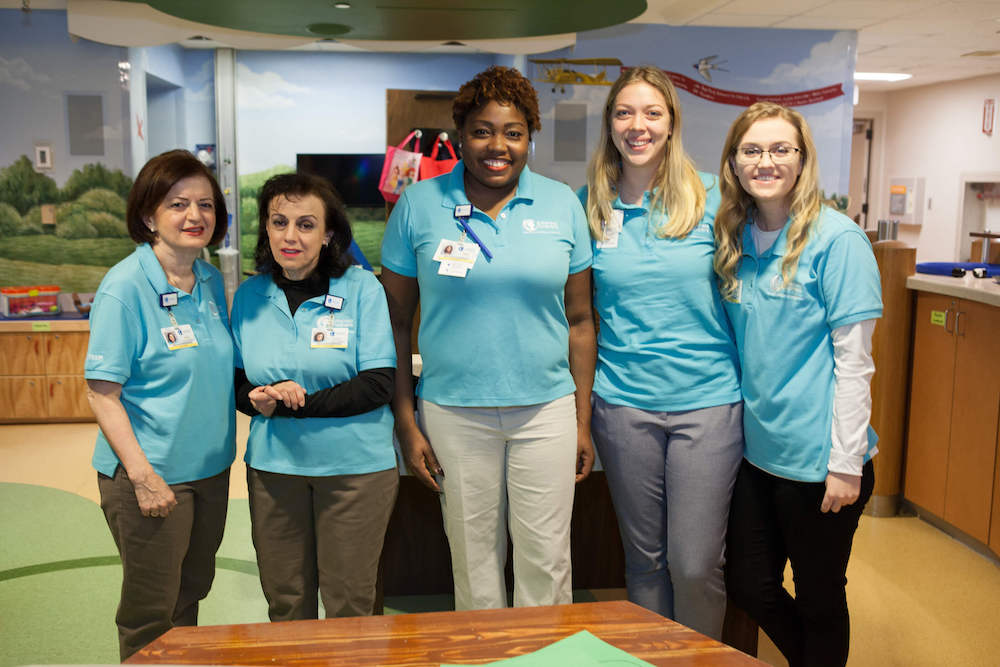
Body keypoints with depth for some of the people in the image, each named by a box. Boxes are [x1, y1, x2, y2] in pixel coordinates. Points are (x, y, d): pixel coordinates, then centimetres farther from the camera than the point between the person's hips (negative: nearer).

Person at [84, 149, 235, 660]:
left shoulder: (212, 280, 4)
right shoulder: (125, 287, -16)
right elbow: (102, 393, -17)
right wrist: (143, 475, -21)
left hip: (210, 465, 7)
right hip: (151, 474, -6)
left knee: (192, 591, 22)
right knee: (151, 615, 9)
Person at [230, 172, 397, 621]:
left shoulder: (362, 288, -6)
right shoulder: (249, 296, 5)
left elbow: (379, 384, -11)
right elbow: (236, 381, 10)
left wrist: (300, 403, -19)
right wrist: (257, 399, -13)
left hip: (354, 463, -3)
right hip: (273, 463, 3)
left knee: (348, 600, 6)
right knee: (283, 599, 12)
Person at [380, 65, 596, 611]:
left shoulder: (562, 205, 3)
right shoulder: (419, 206, -1)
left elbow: (579, 320, 6)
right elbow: (397, 320, 1)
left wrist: (584, 421, 5)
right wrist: (405, 423, -3)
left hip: (547, 407, 1)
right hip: (453, 411, -1)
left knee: (547, 561, 8)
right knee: (474, 562, 11)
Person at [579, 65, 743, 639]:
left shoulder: (710, 197, -1)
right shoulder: (590, 205, 4)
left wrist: (752, 386, 1)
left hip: (708, 400, -1)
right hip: (624, 404, 2)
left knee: (696, 565, 3)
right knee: (645, 558, 14)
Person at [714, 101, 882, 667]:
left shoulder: (837, 239, -14)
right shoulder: (737, 239, 5)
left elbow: (853, 360, -14)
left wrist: (846, 465, -15)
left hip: (817, 459, -6)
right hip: (757, 449, 6)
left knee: (819, 599, 12)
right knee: (749, 585, 17)